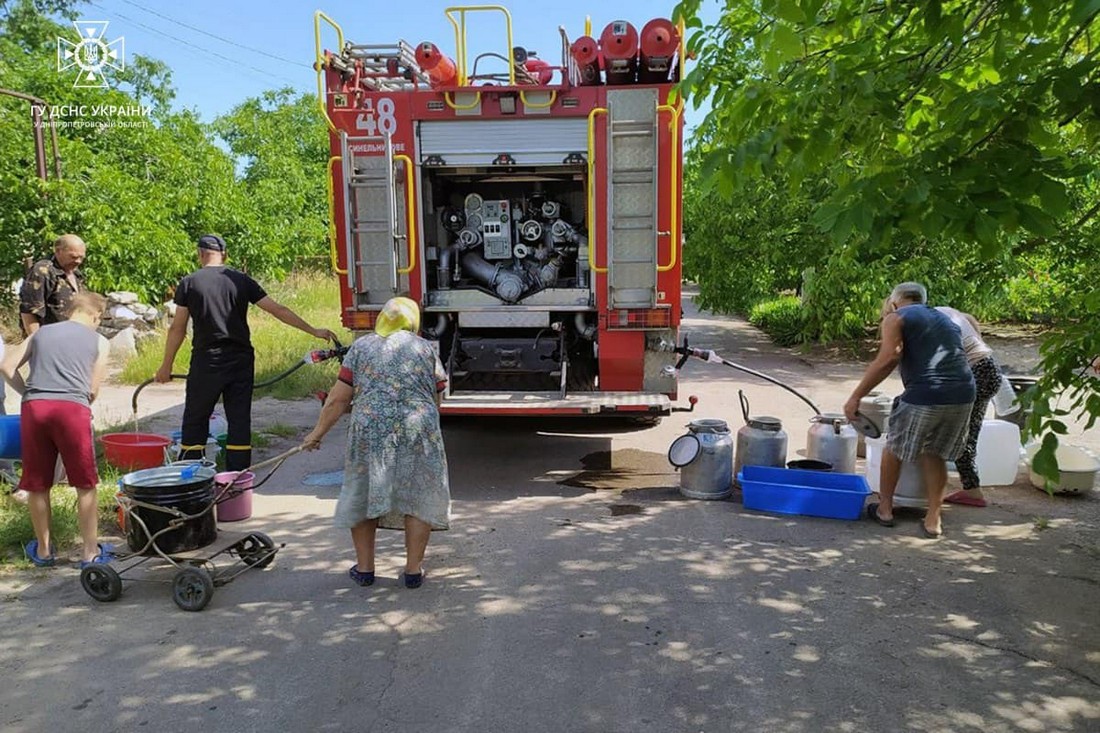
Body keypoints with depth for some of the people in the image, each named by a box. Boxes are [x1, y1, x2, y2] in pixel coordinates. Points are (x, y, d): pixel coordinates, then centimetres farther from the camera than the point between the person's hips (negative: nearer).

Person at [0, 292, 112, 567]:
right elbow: (92, 391, 10)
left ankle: (43, 550, 28)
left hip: (33, 407, 3)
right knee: (85, 485, 8)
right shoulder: (98, 341, 15)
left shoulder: (41, 333, 23)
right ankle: (90, 551, 15)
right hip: (72, 408, -3)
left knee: (36, 484, 15)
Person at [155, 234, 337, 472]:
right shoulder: (242, 281, 4)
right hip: (241, 361, 2)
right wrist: (314, 331, 6)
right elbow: (278, 310, 1)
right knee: (240, 420, 8)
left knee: (195, 420, 11)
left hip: (206, 362, -2)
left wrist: (166, 366, 10)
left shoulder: (189, 283, -1)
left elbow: (177, 329, 1)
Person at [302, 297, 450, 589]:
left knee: (364, 496, 16)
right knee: (418, 498, 13)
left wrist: (318, 433, 12)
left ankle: (364, 568, 25)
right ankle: (413, 570, 17)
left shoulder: (362, 346, 9)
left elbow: (338, 399, 4)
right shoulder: (425, 348, 11)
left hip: (370, 432, 0)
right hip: (418, 433, 0)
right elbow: (436, 401, 12)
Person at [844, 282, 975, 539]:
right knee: (935, 454, 22)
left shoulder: (895, 318, 5)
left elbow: (888, 359, -11)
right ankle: (933, 519, 21)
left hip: (925, 396, -6)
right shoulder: (945, 319, 27)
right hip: (963, 395, 6)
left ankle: (884, 509, 29)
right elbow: (956, 358, 24)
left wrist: (856, 397, -10)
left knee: (894, 447, 17)